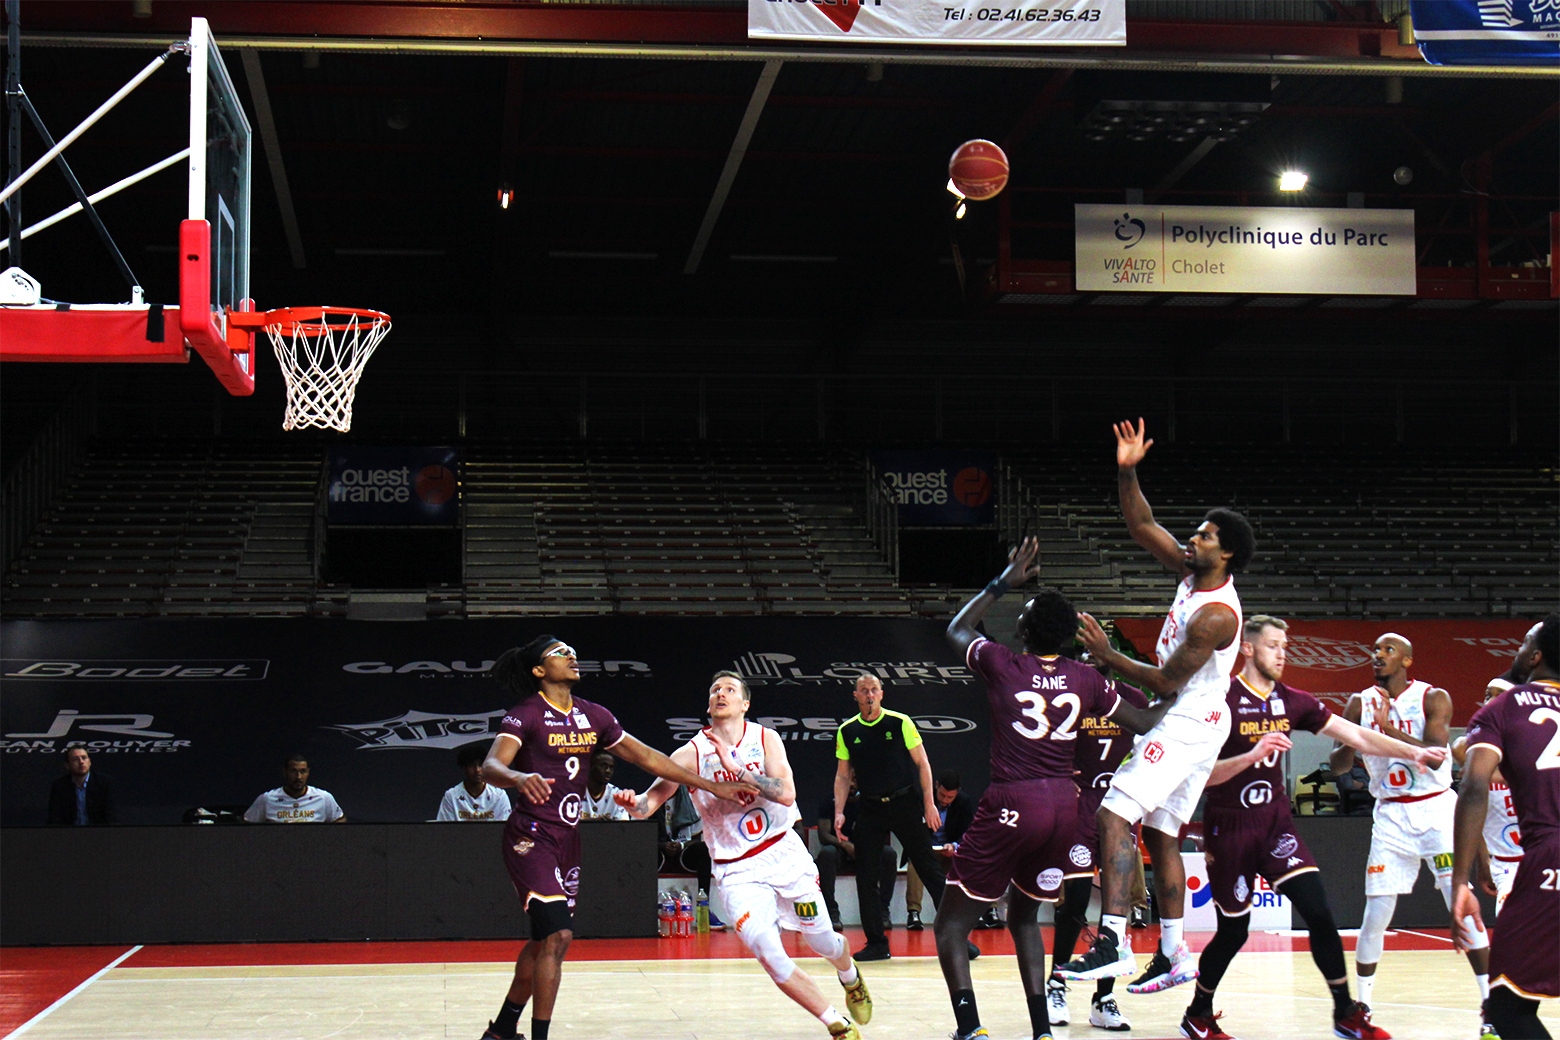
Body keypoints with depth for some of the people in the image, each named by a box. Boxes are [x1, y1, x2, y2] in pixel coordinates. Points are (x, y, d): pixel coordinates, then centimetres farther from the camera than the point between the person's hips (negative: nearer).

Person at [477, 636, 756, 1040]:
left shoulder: (593, 716, 8)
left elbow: (644, 756, 11)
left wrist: (712, 786, 10)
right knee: (557, 935, -18)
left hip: (567, 838, 7)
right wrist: (520, 778, -50)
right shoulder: (525, 715, -12)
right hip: (531, 837, -7)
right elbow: (491, 767, -26)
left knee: (542, 940, 14)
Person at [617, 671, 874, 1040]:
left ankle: (851, 978, 48)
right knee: (769, 955, -17)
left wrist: (734, 767, -26)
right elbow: (651, 801, -14)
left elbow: (786, 793, -19)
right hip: (737, 870, -1)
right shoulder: (692, 754, -8)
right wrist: (633, 803, -38)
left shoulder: (765, 738, -4)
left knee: (823, 942, 10)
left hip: (783, 852, 1)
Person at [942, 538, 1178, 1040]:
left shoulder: (1001, 664, -3)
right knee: (1024, 916, 23)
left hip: (1012, 805, -5)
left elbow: (957, 628, 18)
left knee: (952, 922, 5)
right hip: (1064, 803, 5)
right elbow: (1145, 722, 16)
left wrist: (1005, 580, 23)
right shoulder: (1086, 679, 6)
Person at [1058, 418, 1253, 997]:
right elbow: (1141, 527, 10)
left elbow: (1165, 682, -19)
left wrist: (1107, 655, -14)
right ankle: (1172, 956, 19)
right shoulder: (1193, 574, 5)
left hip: (1189, 725, -10)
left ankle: (1113, 942, -26)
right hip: (1185, 723, 10)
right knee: (1160, 836, 13)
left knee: (1114, 814, -20)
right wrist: (1128, 472, -3)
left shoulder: (1216, 614, -21)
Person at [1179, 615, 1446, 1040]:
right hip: (1230, 829, -4)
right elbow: (1203, 775, -16)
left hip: (1276, 823, 4)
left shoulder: (1291, 701, 4)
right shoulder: (1223, 701, -12)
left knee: (1318, 911, -12)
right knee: (1233, 931, 5)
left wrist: (1412, 753, -6)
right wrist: (1252, 755, -30)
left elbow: (1355, 736, 3)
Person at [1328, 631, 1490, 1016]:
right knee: (1376, 913, -2)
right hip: (1391, 814, 2)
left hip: (1436, 809, -2)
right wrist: (1352, 743, -23)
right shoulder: (1360, 704, 3)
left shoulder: (1433, 698, -6)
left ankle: (1492, 1001, -3)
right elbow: (1337, 764, -1)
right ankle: (1362, 1006, 10)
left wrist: (1389, 729, -30)